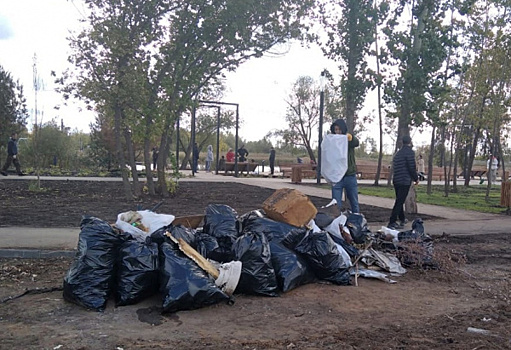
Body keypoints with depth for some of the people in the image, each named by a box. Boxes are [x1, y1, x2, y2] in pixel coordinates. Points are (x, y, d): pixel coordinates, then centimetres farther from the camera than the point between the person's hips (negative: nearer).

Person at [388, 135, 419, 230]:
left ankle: (402, 219, 35)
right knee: (399, 202, -7)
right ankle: (392, 223, -10)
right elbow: (412, 168, -14)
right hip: (405, 181, -8)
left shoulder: (398, 153, 15)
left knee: (399, 200, 20)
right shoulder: (410, 152, -9)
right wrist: (416, 178, 1)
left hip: (396, 180, 8)